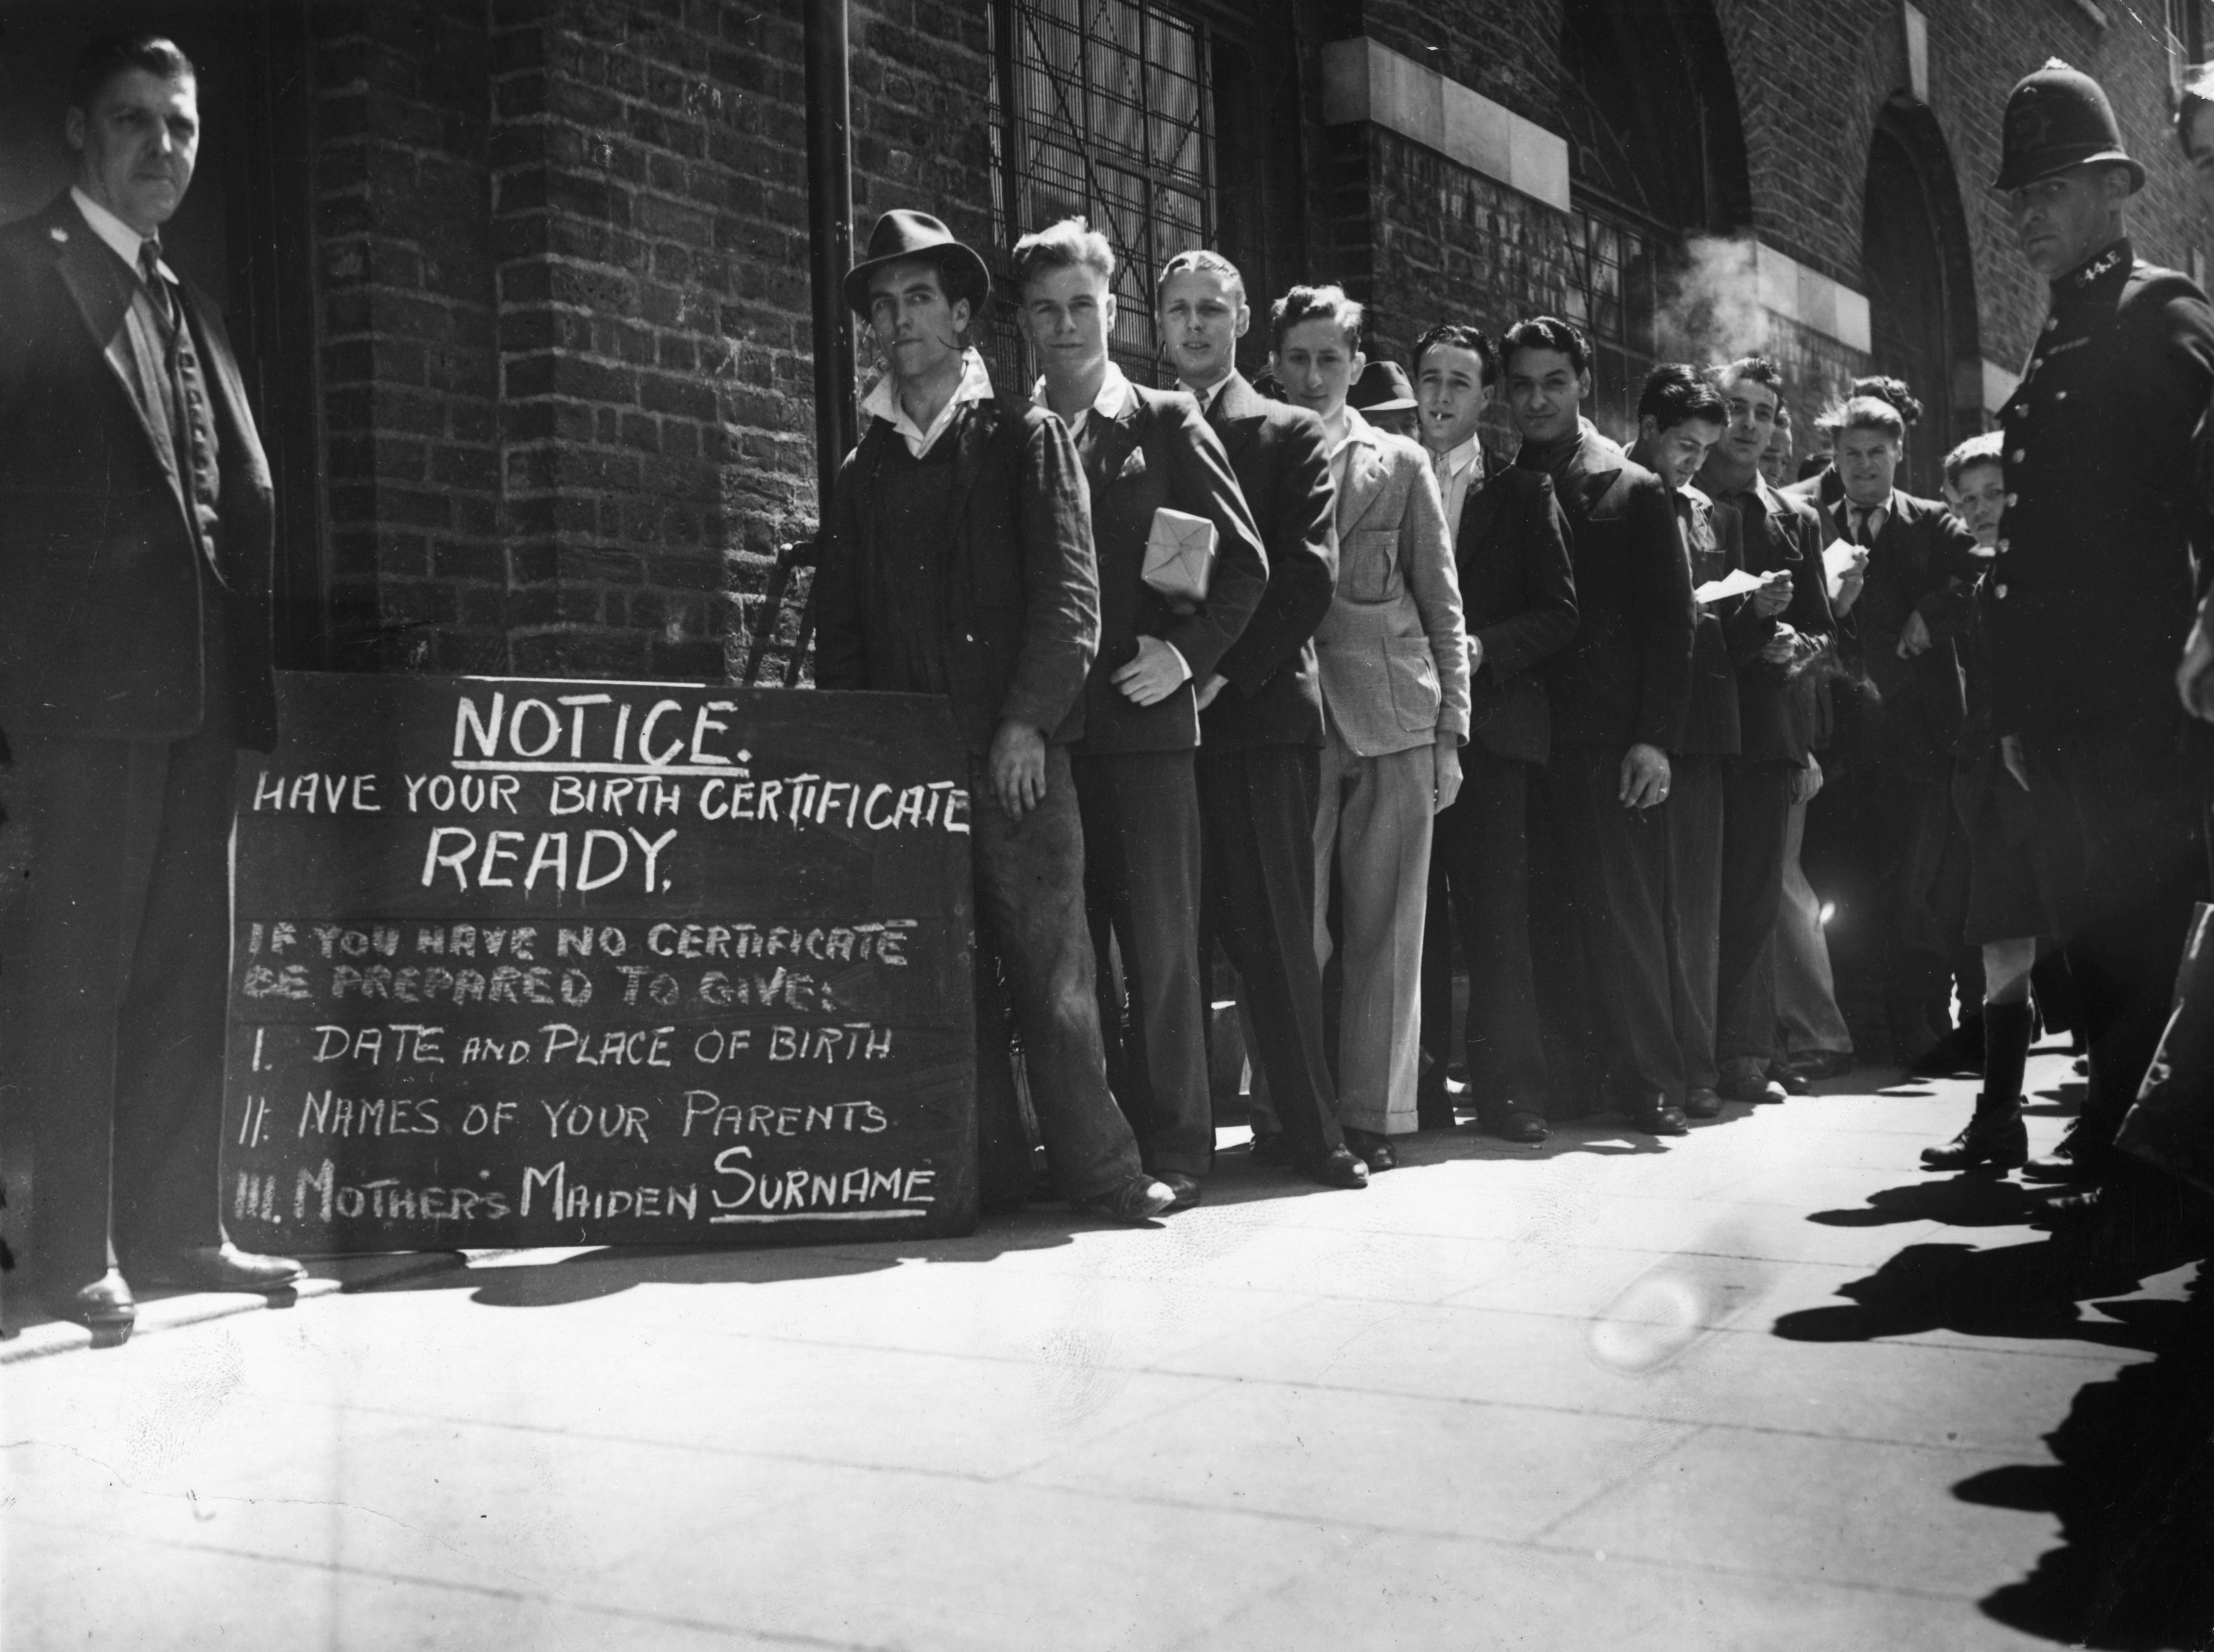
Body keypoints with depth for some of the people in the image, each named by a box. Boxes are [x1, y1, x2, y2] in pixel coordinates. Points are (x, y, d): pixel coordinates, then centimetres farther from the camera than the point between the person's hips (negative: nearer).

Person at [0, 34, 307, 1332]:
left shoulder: (191, 313, 19)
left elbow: (245, 501, 14)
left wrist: (250, 675, 5)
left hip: (198, 684, 7)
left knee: (188, 968, 9)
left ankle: (174, 1227, 17)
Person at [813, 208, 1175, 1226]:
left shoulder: (1025, 438, 7)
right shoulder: (862, 471, 17)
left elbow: (1071, 594, -2)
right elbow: (838, 627, 17)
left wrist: (1026, 723, -10)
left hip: (1015, 750, -3)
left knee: (1051, 969, -5)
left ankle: (1100, 1172, 1)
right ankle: (985, 1169, 8)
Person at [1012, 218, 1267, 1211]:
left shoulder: (1165, 425, 7)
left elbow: (1245, 562, 6)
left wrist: (1188, 652, -5)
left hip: (1142, 719, -2)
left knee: (1159, 942, -3)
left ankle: (1173, 1145, 4)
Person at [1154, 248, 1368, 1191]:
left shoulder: (1291, 436, 10)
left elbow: (1309, 574, -1)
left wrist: (1223, 670, -12)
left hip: (1259, 712, -2)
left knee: (1273, 933, -3)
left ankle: (1313, 1134, 2)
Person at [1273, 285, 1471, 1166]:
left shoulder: (1400, 465, 11)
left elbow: (1443, 608, 10)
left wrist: (1450, 732, 4)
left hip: (1394, 721, 1)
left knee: (1386, 929, 3)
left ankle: (1374, 1113, 11)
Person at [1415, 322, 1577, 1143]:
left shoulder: (1523, 493, 11)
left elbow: (1559, 614, 4)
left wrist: (1479, 651, -10)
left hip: (1490, 725, -1)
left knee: (1496, 912, -5)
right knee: (1411, 913, 1)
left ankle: (1508, 1089, 0)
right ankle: (1418, 1088, 6)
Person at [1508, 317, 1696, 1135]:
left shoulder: (1635, 491, 6)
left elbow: (1672, 622, 1)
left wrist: (1654, 737, -8)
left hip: (1612, 738, -2)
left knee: (1624, 914, -3)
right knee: (1549, 918, 1)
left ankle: (1649, 1079, 6)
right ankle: (1570, 1076, 9)